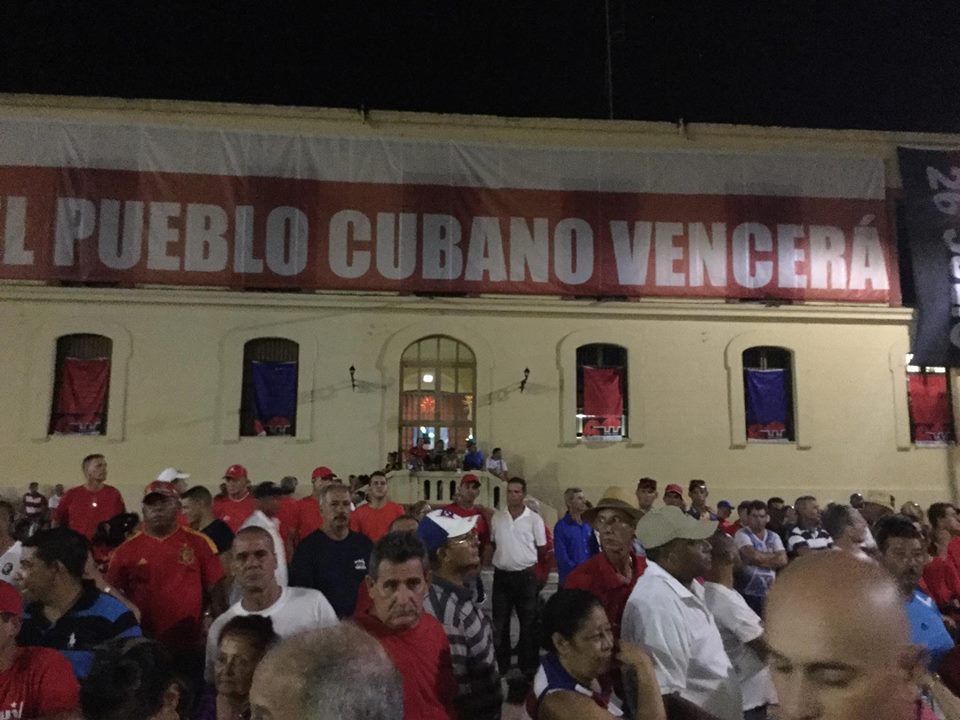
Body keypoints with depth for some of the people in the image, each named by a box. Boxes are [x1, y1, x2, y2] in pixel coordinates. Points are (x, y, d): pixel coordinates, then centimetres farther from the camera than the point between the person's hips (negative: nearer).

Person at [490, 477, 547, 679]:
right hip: (501, 575, 2)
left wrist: (524, 561, 4)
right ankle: (500, 665, 24)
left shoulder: (534, 519, -5)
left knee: (528, 622, 7)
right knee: (499, 623, 11)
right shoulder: (497, 517, 2)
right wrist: (504, 560, 5)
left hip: (526, 576, -2)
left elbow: (542, 549, 1)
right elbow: (493, 544, 12)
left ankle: (528, 665, 20)